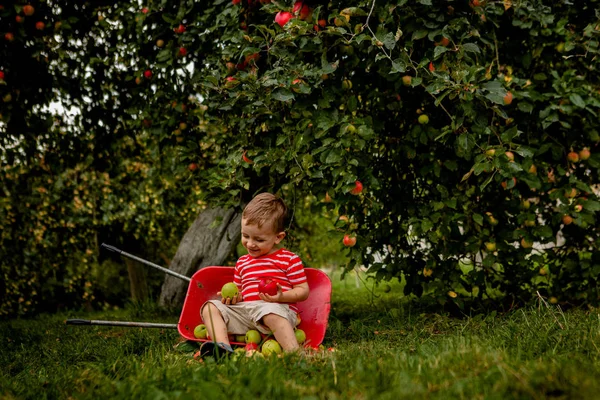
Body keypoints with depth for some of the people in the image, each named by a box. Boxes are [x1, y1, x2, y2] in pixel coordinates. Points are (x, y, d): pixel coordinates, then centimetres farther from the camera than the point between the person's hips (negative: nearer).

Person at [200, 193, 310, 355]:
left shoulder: (289, 259, 6)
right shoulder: (242, 262, 25)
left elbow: (303, 291, 1)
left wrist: (282, 296, -17)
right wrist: (232, 296, 5)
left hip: (277, 308, -6)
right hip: (244, 311, 6)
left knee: (270, 312, -41)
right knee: (210, 307, -9)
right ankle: (223, 347, -30)